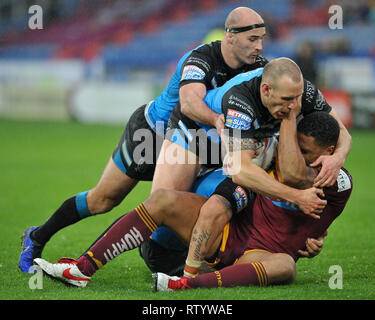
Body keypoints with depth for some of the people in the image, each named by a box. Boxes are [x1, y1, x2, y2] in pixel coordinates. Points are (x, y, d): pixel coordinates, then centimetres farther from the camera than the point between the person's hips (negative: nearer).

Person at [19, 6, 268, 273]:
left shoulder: (256, 64, -15)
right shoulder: (200, 60, -35)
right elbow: (190, 101, -53)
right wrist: (217, 120, -73)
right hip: (150, 131, -6)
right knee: (104, 199, 3)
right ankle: (37, 238, 21)